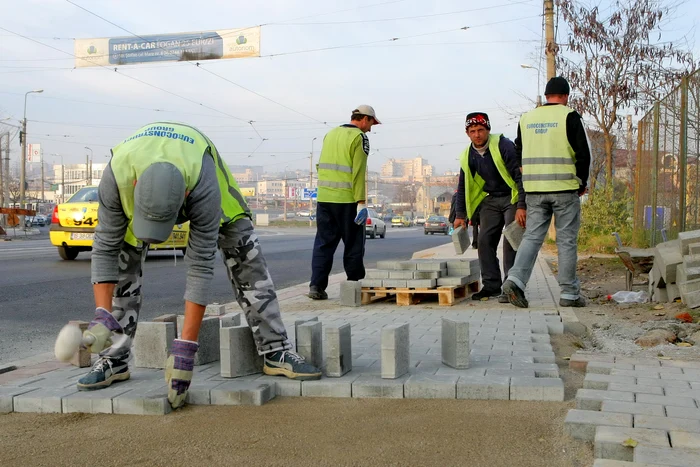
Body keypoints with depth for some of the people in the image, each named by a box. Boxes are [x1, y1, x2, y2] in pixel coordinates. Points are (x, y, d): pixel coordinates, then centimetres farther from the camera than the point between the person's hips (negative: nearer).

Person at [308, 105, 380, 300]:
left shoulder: (330, 134, 16)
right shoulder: (360, 137, -5)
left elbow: (321, 166, 17)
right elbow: (358, 173, -13)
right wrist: (361, 203, -15)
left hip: (324, 198, 6)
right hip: (347, 200, -6)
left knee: (323, 242, 7)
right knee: (353, 244, 6)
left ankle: (316, 285, 1)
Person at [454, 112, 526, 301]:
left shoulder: (503, 145, -19)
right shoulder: (467, 156, 0)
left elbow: (520, 176, -20)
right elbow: (463, 187, 11)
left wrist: (521, 207, -25)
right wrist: (460, 215, 6)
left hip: (512, 197, -6)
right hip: (490, 200, 6)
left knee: (511, 241, -12)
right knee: (485, 241, -1)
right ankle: (491, 286, 8)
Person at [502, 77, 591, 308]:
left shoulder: (526, 118, 11)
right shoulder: (569, 116, -4)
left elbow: (518, 153, 17)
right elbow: (583, 153, -6)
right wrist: (582, 183, 6)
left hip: (534, 189, 4)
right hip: (564, 188, -4)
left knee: (532, 236, 7)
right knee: (567, 241, 3)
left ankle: (515, 279, -12)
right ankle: (569, 293, 8)